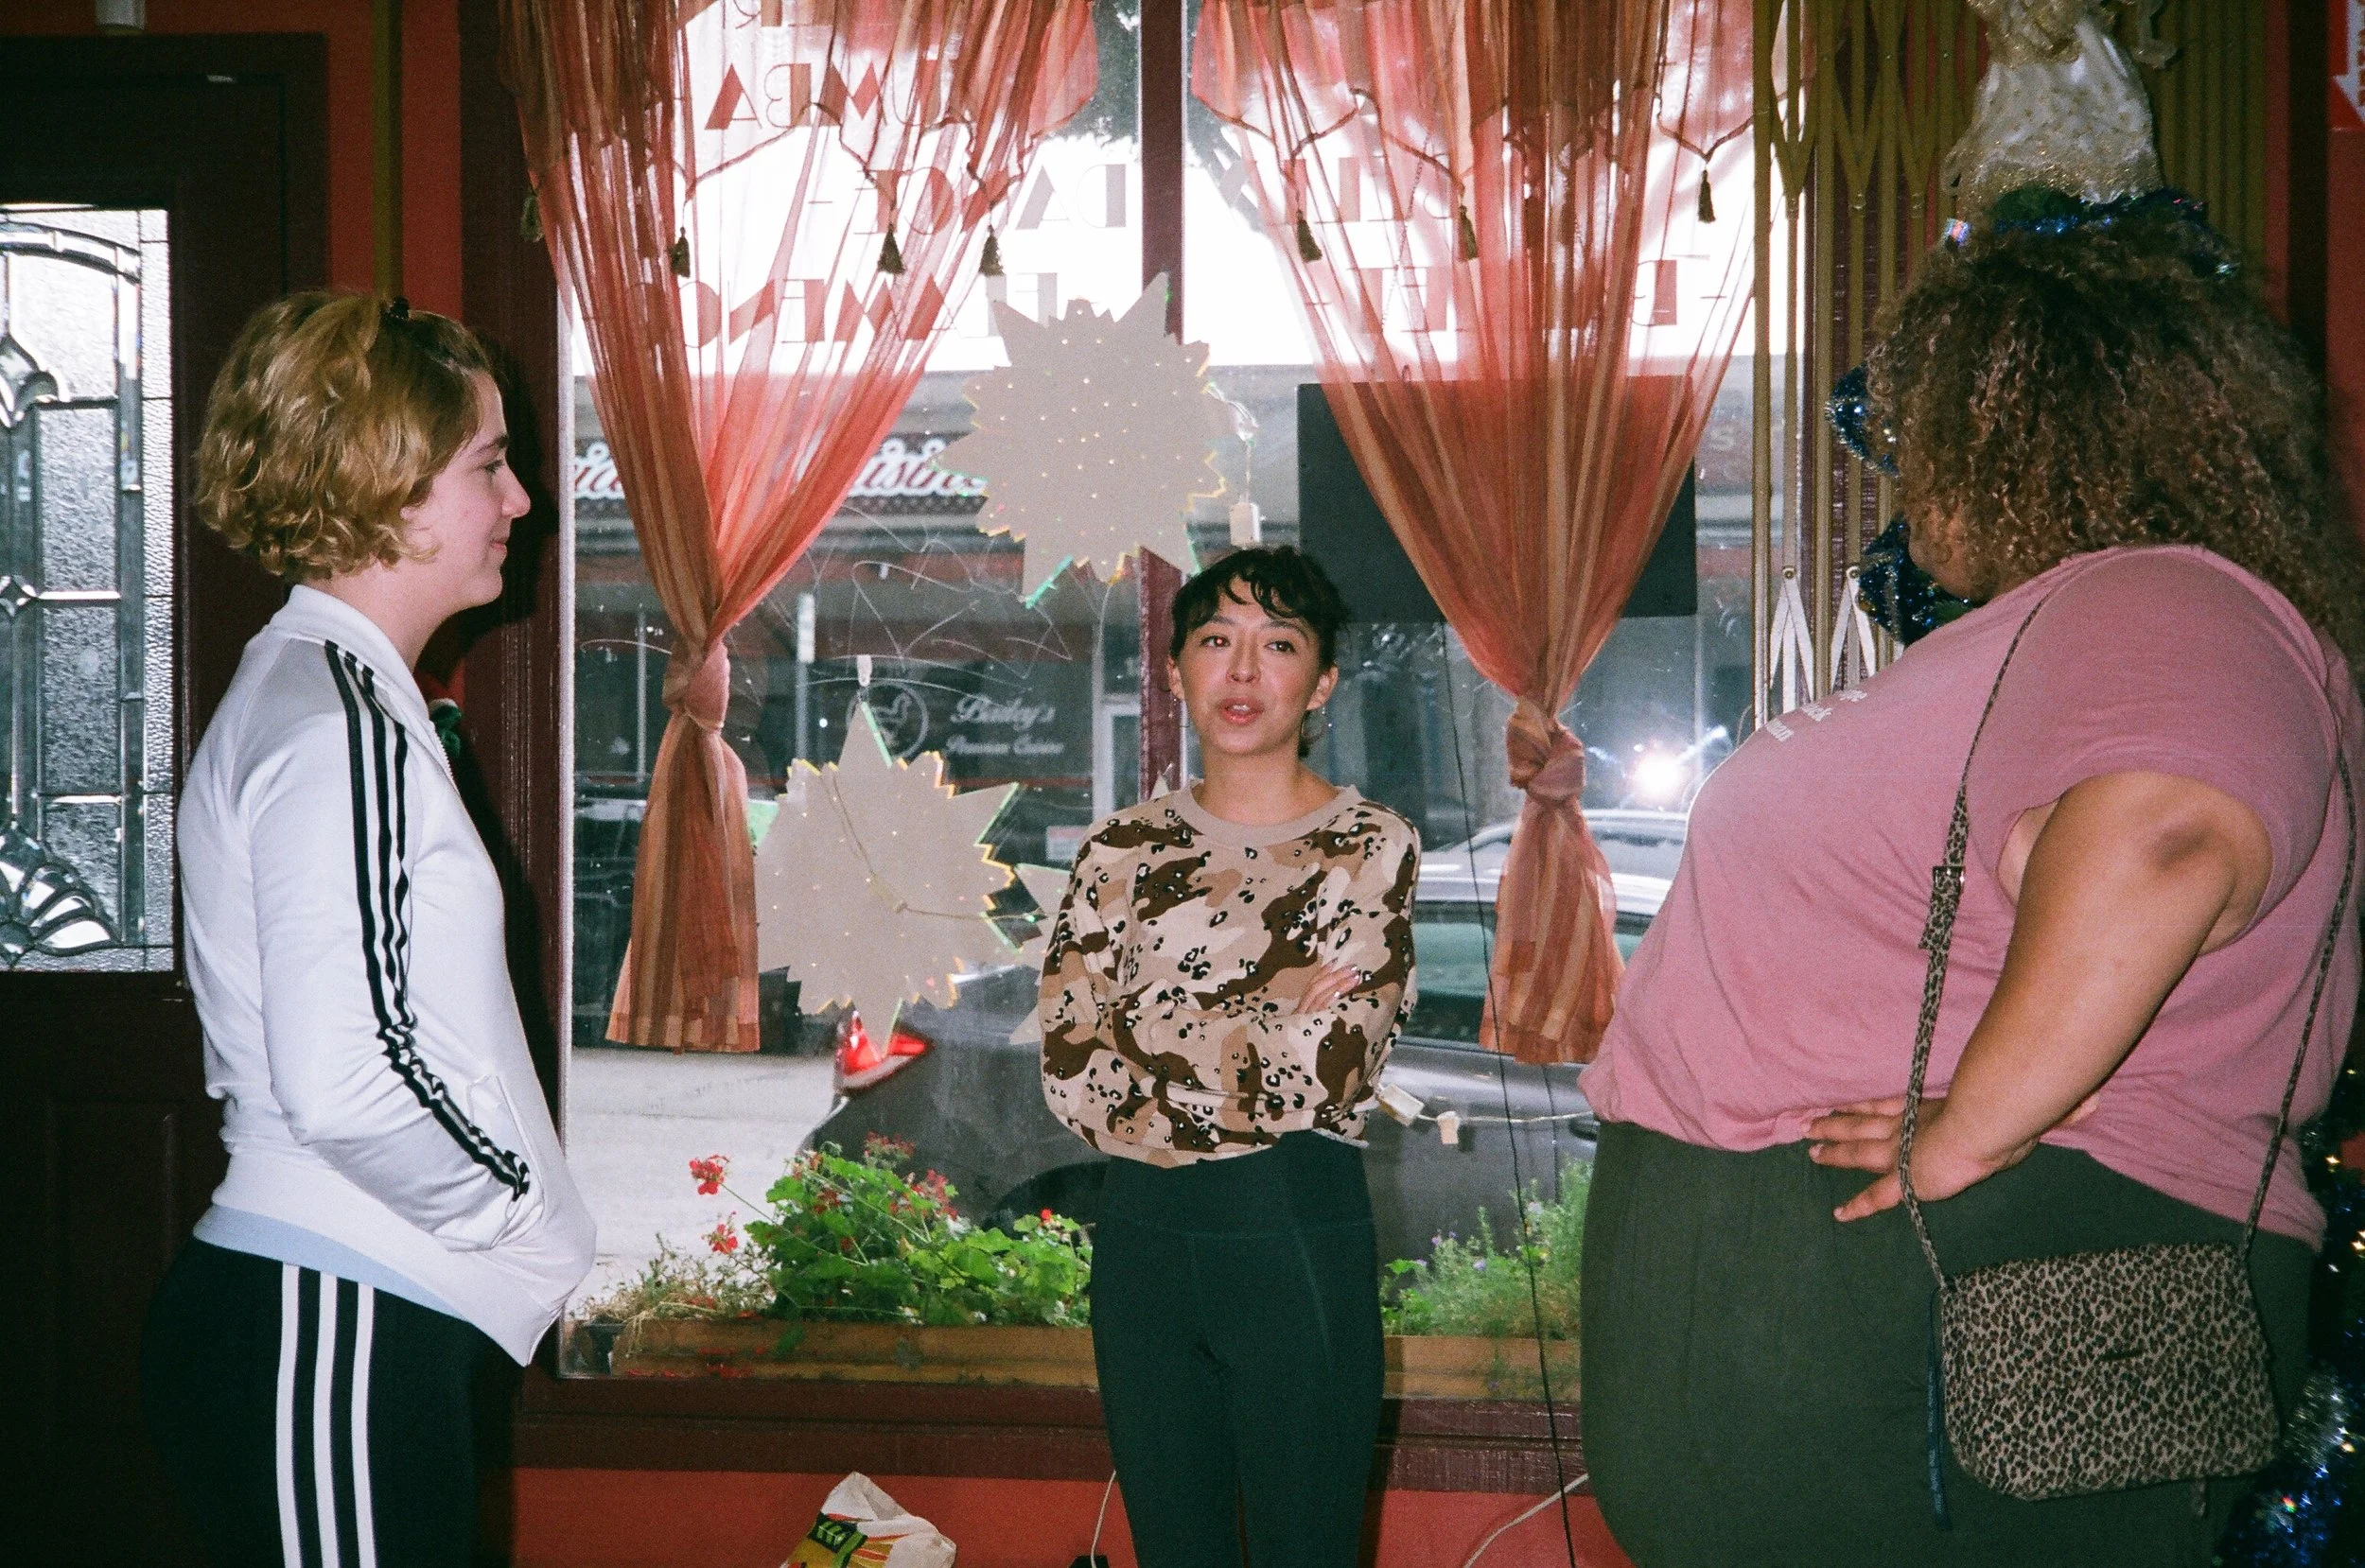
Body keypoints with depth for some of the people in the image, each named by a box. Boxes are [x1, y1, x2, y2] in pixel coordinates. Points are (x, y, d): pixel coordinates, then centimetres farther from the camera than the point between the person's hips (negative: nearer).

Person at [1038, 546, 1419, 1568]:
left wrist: (1140, 1022, -8)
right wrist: (1273, 1009, -10)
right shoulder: (1122, 851, 6)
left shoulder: (1371, 847, -3)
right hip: (1144, 1241, 4)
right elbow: (1069, 1078, -5)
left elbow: (1315, 1073, -15)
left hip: (1300, 1242, -3)